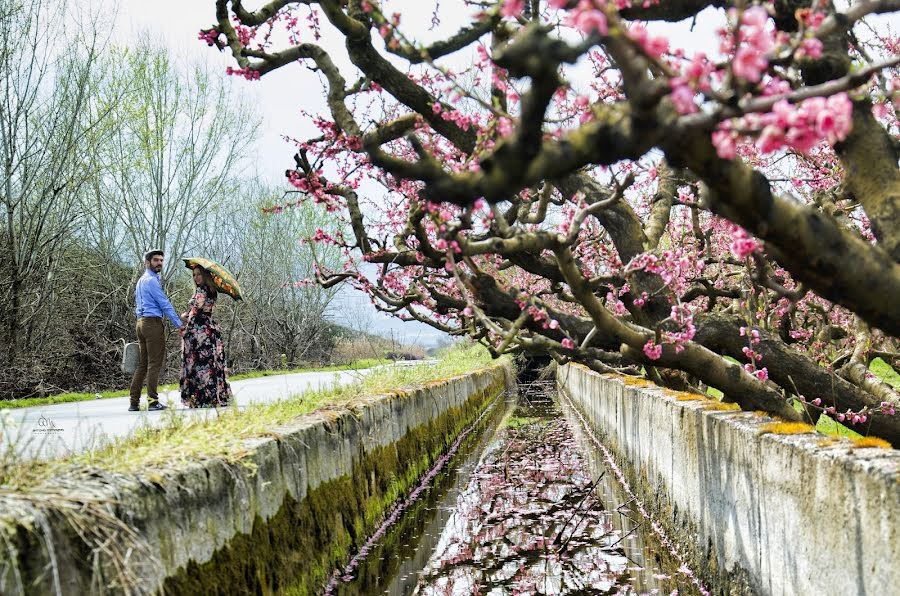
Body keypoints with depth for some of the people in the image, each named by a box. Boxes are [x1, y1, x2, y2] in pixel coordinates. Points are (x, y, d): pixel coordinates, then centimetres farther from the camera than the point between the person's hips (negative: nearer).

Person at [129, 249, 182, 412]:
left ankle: (134, 402, 7)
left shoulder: (141, 281, 21)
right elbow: (165, 304, -12)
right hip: (153, 322, -10)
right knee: (155, 363, -8)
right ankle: (152, 401, -11)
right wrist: (179, 324, -11)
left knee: (143, 363, 9)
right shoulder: (152, 280, -9)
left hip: (141, 323, 10)